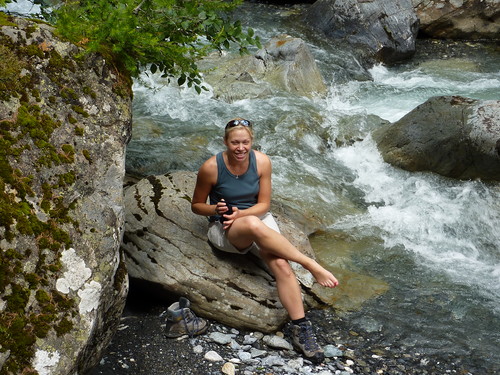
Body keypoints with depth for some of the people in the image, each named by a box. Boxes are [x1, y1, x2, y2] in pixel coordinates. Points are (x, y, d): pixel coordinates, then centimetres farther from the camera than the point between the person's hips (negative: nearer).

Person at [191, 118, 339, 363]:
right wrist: (216, 210, -22)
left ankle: (301, 329, -24)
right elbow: (196, 205, -1)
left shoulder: (262, 161, -9)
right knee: (254, 225, -40)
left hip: (258, 218, 3)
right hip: (224, 230, -3)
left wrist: (240, 214, -20)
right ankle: (311, 265, -33)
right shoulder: (211, 167, -15)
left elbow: (264, 204, -2)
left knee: (281, 264, -27)